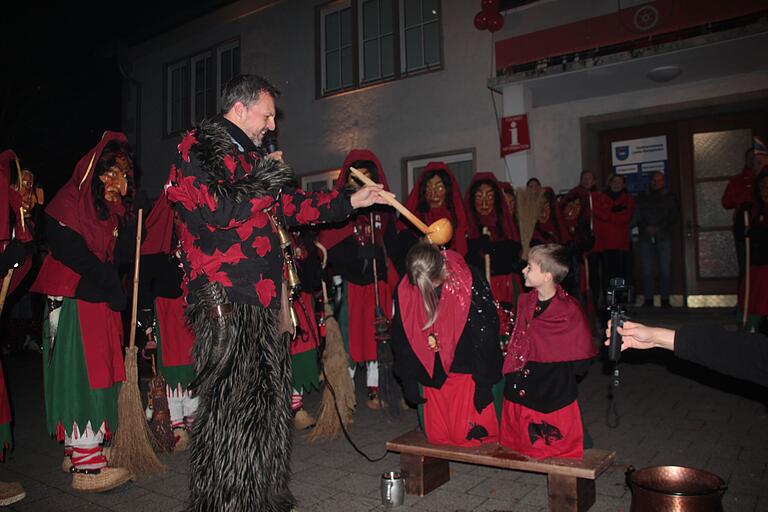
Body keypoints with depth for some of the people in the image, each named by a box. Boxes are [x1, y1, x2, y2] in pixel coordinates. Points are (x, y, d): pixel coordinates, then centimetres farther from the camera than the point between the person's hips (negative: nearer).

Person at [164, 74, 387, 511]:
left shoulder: (247, 154, 23)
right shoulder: (200, 148, -4)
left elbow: (292, 207, 25)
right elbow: (219, 210, -19)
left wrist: (352, 201, 23)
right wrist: (267, 177, -8)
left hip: (263, 298, 9)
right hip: (226, 298, -9)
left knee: (268, 401, 15)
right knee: (231, 405, -4)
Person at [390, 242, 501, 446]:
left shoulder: (471, 283, -20)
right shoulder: (405, 291, -11)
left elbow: (486, 336, -13)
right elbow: (400, 341, 2)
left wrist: (483, 383, -10)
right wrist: (409, 382, 3)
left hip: (468, 373, -3)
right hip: (432, 375, 4)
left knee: (467, 435, 0)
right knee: (436, 436, 9)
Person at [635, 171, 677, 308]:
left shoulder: (669, 197, 13)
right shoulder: (642, 197, 16)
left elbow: (673, 217, 5)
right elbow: (638, 217, 10)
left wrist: (659, 227, -8)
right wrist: (646, 227, -8)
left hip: (664, 236, -1)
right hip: (646, 237, 1)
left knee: (665, 269, -5)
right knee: (647, 270, -4)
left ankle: (665, 300, -1)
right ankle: (648, 300, 0)